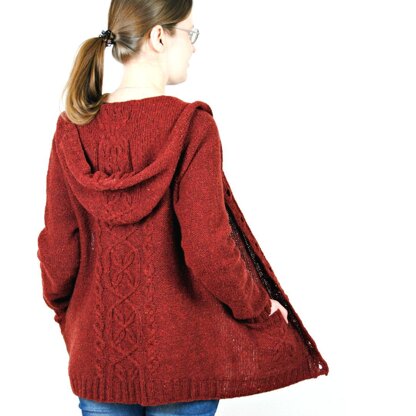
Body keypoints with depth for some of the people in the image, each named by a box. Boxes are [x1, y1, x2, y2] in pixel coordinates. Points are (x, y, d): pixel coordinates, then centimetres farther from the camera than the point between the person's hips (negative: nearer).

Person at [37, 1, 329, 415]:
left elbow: (58, 246, 0)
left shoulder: (72, 129, -4)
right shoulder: (190, 126, -16)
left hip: (98, 353, 3)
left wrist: (66, 310, 18)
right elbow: (208, 248, -19)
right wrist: (258, 305, -2)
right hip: (181, 356, -3)